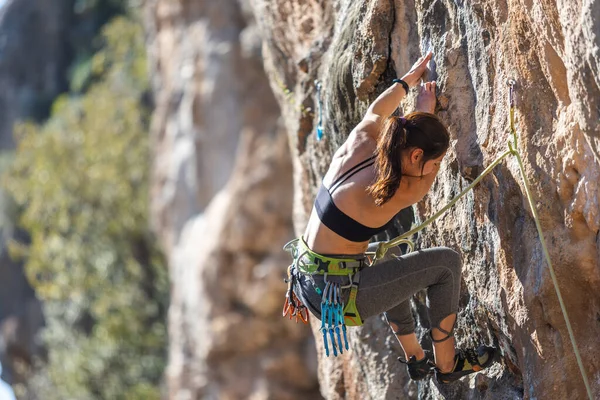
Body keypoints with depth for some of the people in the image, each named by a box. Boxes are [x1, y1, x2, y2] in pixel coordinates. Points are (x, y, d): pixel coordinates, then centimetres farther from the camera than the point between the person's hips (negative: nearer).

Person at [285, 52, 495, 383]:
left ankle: (414, 358, 45)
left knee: (390, 256, 37)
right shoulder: (396, 192, -22)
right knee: (446, 262, 1)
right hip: (338, 297, -8)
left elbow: (376, 112, 22)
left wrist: (409, 79, 34)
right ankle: (446, 365, 16)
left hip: (306, 281, 9)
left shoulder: (359, 144, -4)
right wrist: (426, 112, 17)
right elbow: (429, 176, 3)